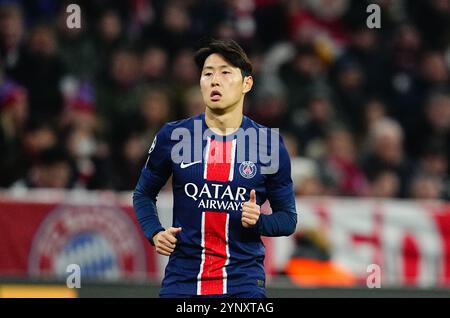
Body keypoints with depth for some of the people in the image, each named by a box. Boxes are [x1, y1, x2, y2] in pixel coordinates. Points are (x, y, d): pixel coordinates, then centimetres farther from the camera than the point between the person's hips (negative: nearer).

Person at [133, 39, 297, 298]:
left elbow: (288, 218, 7)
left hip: (243, 282, -1)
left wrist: (258, 221, -13)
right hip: (182, 279, 1)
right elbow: (143, 194, 16)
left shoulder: (269, 143, 1)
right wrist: (155, 233, -2)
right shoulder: (172, 137, 2)